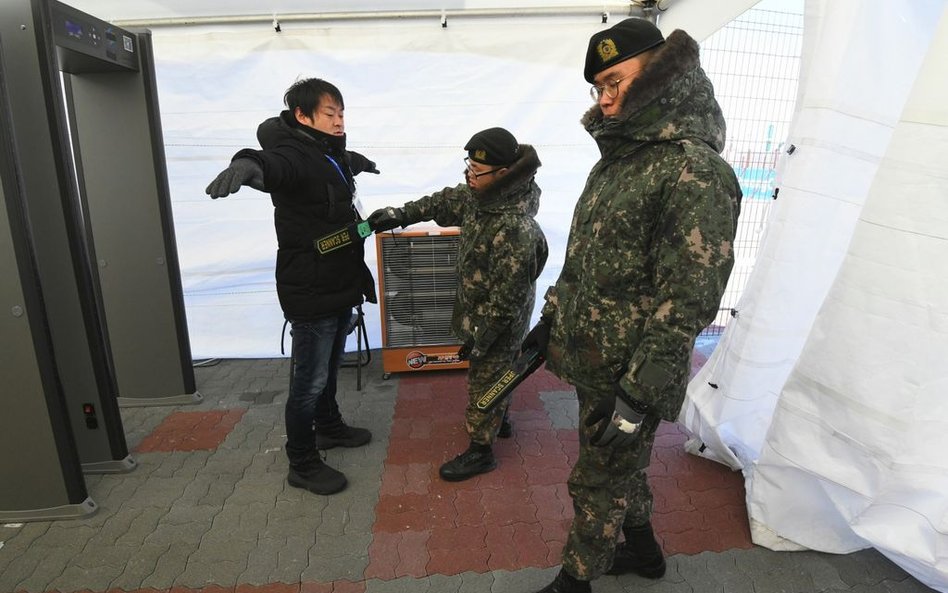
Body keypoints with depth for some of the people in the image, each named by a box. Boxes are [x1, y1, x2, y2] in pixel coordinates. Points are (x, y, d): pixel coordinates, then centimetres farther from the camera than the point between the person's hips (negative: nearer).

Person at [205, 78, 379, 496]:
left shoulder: (331, 155, 10)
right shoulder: (295, 155, -18)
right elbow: (274, 165, -43)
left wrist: (358, 162, 58)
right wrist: (249, 164, -66)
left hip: (340, 286, 9)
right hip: (310, 293, -9)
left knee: (330, 369, 25)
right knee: (309, 381, 3)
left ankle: (329, 427, 46)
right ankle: (302, 465, 21)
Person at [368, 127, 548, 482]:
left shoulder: (516, 229, -35)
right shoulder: (480, 195, -8)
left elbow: (507, 298, -29)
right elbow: (445, 202, 10)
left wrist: (479, 338, -20)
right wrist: (399, 215, 2)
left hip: (499, 323, -8)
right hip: (480, 311, 8)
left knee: (484, 382, 9)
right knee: (497, 372, 27)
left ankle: (481, 452, 30)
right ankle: (500, 420, 51)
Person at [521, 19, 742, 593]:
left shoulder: (695, 171, -20)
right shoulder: (615, 158, 9)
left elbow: (687, 302, -23)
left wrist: (640, 393, -22)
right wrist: (550, 318, 17)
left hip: (628, 373, -8)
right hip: (591, 359, 8)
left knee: (598, 481, 10)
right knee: (620, 466, 25)